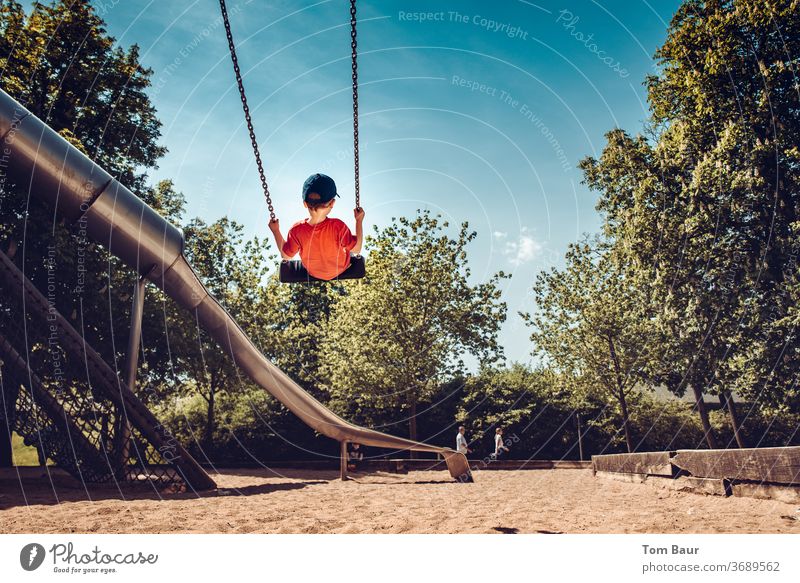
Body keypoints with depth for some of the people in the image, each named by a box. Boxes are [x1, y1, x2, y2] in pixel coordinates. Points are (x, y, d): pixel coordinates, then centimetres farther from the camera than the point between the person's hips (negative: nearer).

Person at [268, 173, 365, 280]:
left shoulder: (297, 230, -32)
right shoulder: (338, 226, -38)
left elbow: (286, 255, -14)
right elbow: (357, 249, -22)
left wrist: (275, 231, -8)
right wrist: (359, 221, -20)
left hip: (313, 273, 2)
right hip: (340, 270, -2)